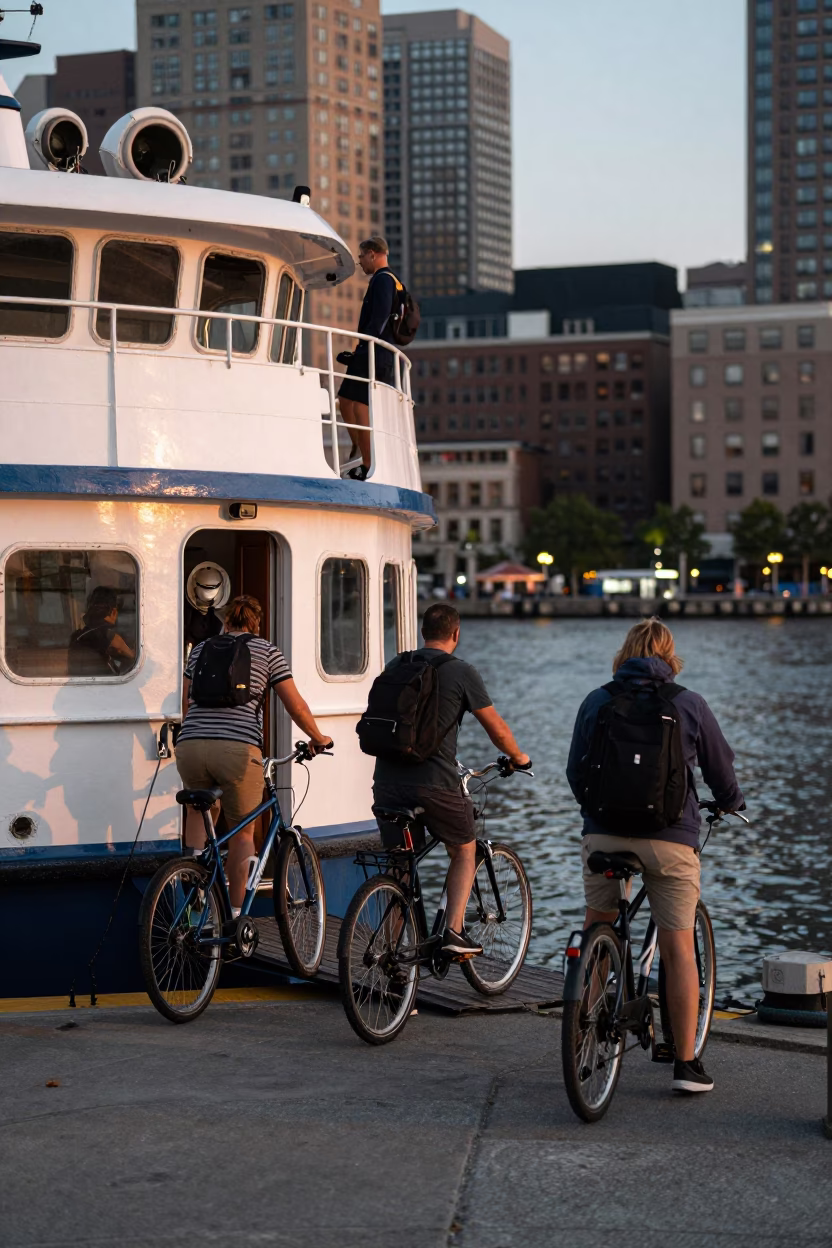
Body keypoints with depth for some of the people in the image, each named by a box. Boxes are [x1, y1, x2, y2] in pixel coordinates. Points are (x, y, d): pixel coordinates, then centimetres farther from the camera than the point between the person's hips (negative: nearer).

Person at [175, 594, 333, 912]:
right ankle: (235, 917, 8)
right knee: (243, 833, 10)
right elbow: (297, 707, 10)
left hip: (190, 745, 3)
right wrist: (318, 739, 26)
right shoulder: (267, 651, 13)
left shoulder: (201, 648, 22)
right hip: (238, 748, -3)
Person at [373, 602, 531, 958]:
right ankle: (454, 931, 3)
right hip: (435, 784, -4)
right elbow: (497, 729, 2)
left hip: (387, 782, 4)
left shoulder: (395, 666, 12)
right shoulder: (461, 672, -2)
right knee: (464, 852, 18)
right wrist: (518, 757, 22)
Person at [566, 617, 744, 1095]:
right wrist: (732, 804, 32)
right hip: (671, 839, -2)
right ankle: (687, 1063, 4)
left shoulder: (597, 701, 4)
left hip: (605, 835, 2)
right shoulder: (690, 704, 0)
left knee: (596, 935, 20)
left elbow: (576, 770, 11)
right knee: (679, 949, 3)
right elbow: (720, 766, 11)